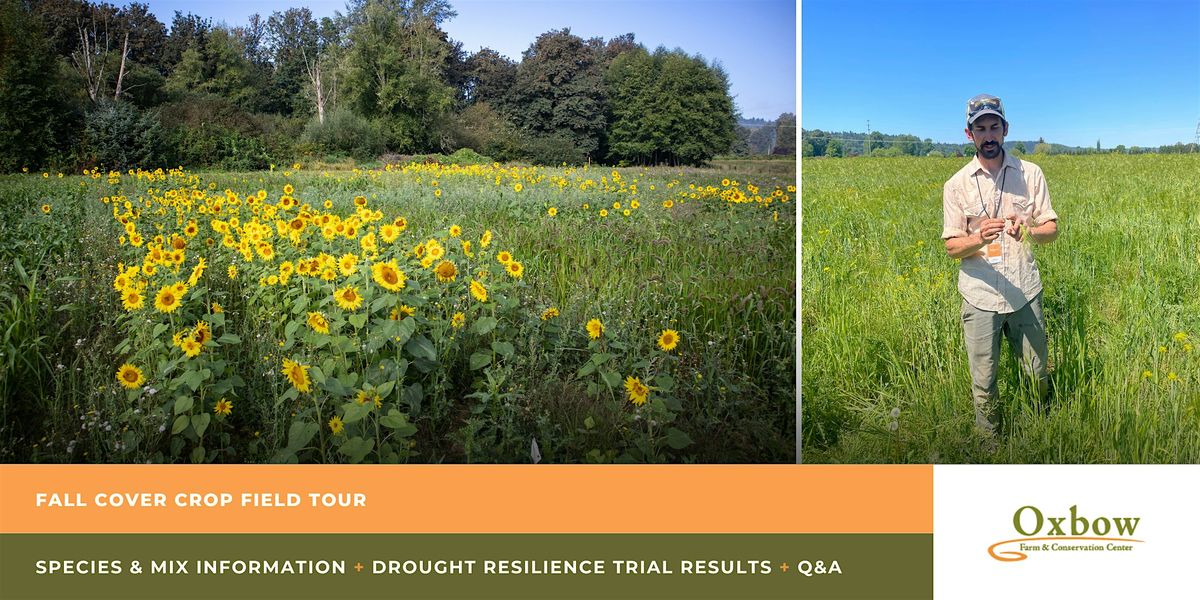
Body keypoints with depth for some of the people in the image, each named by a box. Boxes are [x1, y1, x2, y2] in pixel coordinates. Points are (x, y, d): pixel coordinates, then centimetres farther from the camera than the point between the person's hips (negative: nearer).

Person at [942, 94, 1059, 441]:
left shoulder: (1030, 174, 2)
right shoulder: (957, 185, 0)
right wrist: (979, 238, -24)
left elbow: (1052, 229, 2)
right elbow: (951, 247, -2)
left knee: (1037, 374, 13)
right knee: (983, 382, 7)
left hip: (1025, 292, 1)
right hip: (980, 296, -1)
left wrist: (1028, 231, -21)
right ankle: (989, 444, 26)